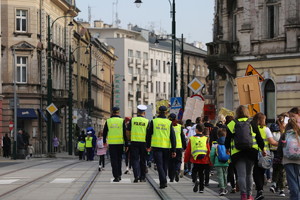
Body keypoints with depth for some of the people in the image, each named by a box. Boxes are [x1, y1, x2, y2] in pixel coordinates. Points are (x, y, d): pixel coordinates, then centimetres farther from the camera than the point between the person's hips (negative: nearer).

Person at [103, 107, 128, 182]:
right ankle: (119, 175, 19)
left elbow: (104, 133, 8)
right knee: (119, 159, 16)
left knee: (114, 160, 0)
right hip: (120, 142, 0)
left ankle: (116, 176, -8)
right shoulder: (122, 121, -3)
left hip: (111, 143, 0)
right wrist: (126, 145, -1)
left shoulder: (108, 121, 1)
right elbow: (125, 134, -5)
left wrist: (104, 142, 25)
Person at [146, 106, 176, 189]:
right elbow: (173, 137, -1)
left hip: (156, 146, -1)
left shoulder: (153, 121, 1)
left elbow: (148, 134, 5)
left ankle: (163, 181, -21)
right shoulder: (169, 123, 1)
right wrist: (174, 150, 2)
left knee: (159, 165, -4)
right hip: (166, 147, 1)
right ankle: (163, 182, 21)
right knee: (165, 165, 15)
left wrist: (148, 146, 18)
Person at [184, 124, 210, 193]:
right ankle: (201, 188, 11)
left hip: (195, 160, -1)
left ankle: (195, 181, -20)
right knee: (201, 174, 13)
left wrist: (186, 160, 16)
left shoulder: (191, 139, 0)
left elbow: (188, 150, 4)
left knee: (194, 172, 11)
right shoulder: (205, 139, 2)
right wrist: (208, 160, 14)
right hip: (204, 161, 1)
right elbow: (209, 150, 4)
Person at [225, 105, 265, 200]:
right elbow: (259, 138, 5)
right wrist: (263, 149, 17)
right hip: (251, 152, 1)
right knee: (249, 174, 12)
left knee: (241, 174, -2)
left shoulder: (231, 124, 2)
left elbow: (227, 139, 7)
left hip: (237, 153, -1)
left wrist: (227, 148, 25)